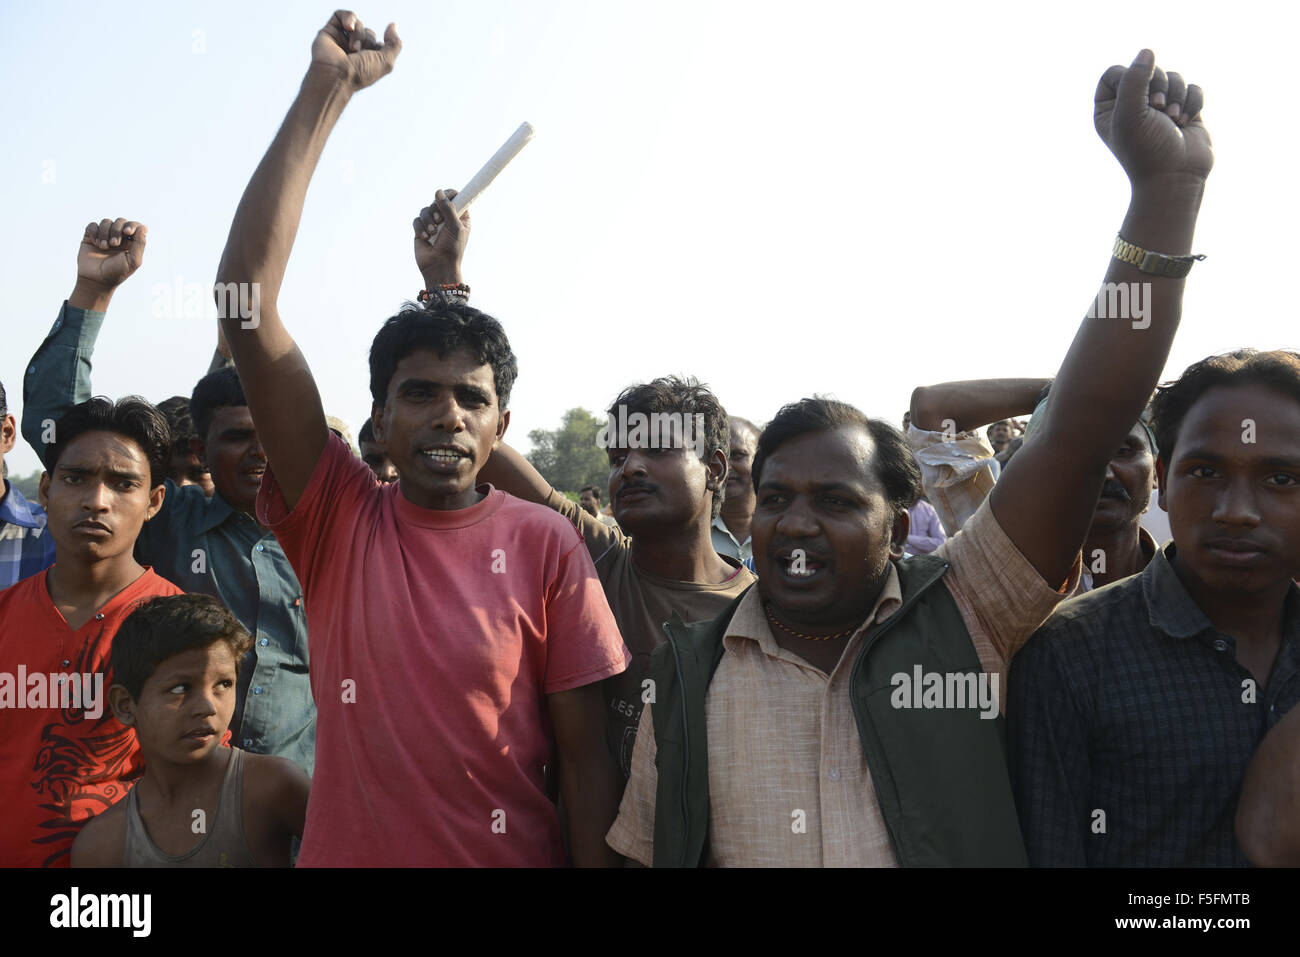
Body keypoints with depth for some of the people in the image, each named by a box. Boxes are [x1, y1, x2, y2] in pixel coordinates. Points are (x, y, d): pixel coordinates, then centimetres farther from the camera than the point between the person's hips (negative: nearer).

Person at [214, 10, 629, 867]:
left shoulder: (545, 546, -10)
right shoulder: (337, 516, -7)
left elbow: (586, 752, -6)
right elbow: (244, 298, -14)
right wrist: (328, 89, -15)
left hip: (516, 854, -1)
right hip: (343, 848, 1)